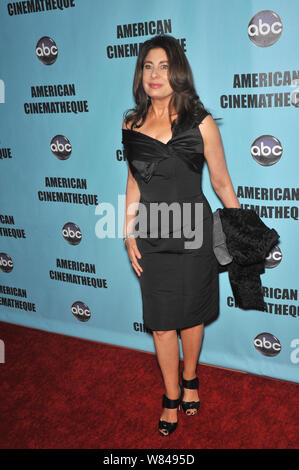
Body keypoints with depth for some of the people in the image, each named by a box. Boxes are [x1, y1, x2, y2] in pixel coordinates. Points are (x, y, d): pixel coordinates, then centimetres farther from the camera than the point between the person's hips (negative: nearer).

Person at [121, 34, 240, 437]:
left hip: (193, 233, -2)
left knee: (190, 314, 13)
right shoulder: (131, 124, 2)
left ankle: (189, 379, 40)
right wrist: (129, 232, 5)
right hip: (152, 237, 2)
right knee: (161, 321, 9)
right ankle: (172, 397, 29)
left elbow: (221, 182, -1)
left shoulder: (200, 123, -7)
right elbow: (134, 181, 10)